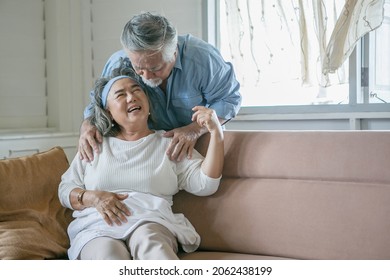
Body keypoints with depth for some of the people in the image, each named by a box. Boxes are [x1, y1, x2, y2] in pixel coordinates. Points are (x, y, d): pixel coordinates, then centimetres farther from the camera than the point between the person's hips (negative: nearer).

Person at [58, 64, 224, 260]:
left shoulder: (169, 144, 18)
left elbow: (205, 184, 6)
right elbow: (65, 190, 20)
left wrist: (216, 134, -4)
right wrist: (94, 197, -2)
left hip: (152, 224, 0)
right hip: (98, 229, 1)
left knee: (147, 239, -40)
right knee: (108, 253, -38)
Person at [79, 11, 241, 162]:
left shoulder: (202, 57, -26)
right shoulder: (117, 65, -17)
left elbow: (229, 99, -15)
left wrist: (195, 130, -30)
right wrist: (87, 125, -23)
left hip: (200, 143, -3)